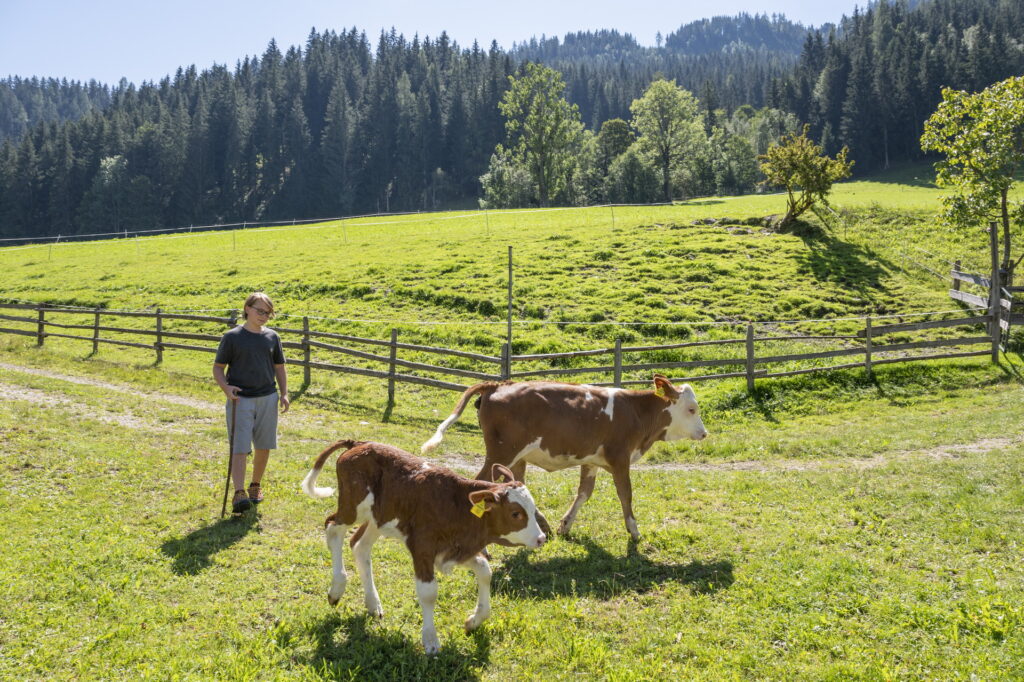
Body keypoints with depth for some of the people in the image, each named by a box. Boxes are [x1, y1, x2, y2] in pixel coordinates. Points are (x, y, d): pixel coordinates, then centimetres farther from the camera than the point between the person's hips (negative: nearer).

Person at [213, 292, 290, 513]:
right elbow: (218, 368, 2)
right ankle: (239, 493, -11)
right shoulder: (232, 337, -1)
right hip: (240, 400, -4)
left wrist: (284, 393, 5)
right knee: (240, 448, -10)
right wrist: (226, 388, -16)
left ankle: (256, 486, 28)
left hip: (267, 399, 4)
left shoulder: (272, 337, 9)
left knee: (263, 447, 11)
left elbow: (279, 367, 17)